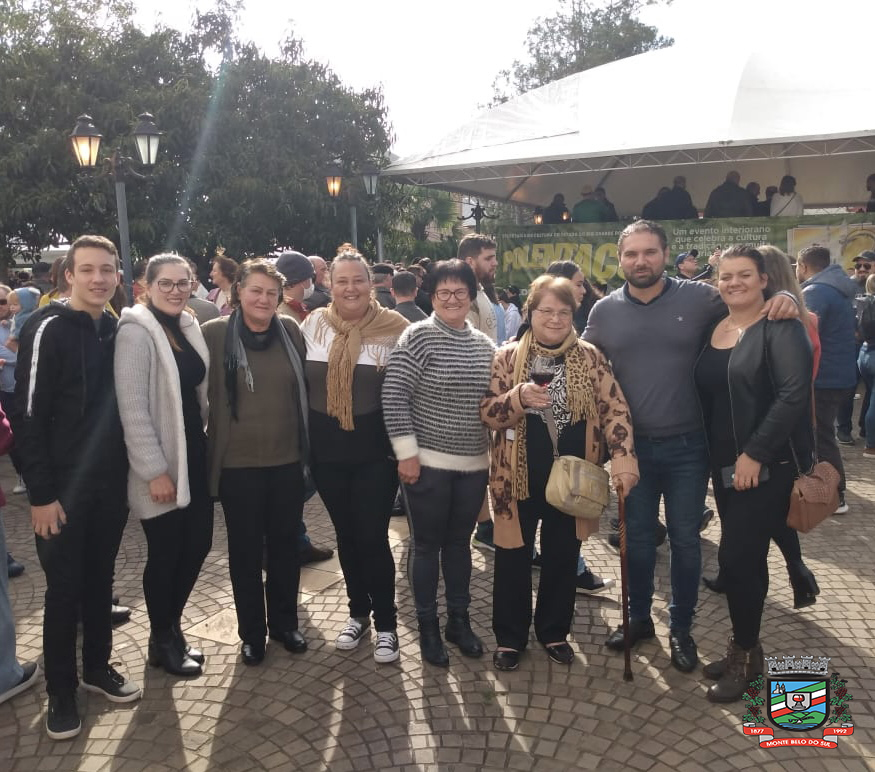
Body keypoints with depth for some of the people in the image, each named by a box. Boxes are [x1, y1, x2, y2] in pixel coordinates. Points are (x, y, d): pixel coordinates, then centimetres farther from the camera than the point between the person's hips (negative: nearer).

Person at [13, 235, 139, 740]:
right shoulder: (48, 329, -12)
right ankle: (61, 692, 21)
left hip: (112, 481, 5)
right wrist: (41, 493, -15)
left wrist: (134, 471, 8)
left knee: (101, 580, 16)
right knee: (65, 588, 5)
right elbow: (30, 417, -14)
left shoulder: (120, 331, 5)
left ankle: (98, 667, 33)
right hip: (66, 486, -5)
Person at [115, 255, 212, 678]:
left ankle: (171, 627, 33)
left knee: (197, 543, 13)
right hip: (161, 464, -7)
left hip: (194, 453, 7)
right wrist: (154, 470, -20)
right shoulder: (136, 331, -14)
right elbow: (132, 407, -19)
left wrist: (208, 443, 11)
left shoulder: (189, 327, 9)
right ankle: (162, 641, 26)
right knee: (165, 554, 6)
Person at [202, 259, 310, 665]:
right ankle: (252, 632, 27)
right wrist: (206, 446, -4)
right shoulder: (214, 334, -7)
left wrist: (307, 445, 10)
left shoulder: (290, 330, 2)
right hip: (238, 464, -2)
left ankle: (284, 622, 33)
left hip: (287, 461, 3)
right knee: (245, 551, 11)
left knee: (285, 545, 15)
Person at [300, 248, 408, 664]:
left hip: (375, 449, -3)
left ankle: (386, 623, 19)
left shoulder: (393, 326, -7)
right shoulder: (313, 323, 2)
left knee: (372, 537, 0)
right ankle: (358, 611, 34)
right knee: (346, 534, 15)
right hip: (327, 449, 3)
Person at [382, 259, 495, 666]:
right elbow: (393, 396, -14)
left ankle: (459, 620, 32)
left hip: (474, 464, 5)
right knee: (427, 545, 7)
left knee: (459, 542, 17)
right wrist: (406, 453, -15)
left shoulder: (484, 344, 7)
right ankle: (428, 627, 23)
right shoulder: (418, 337, -10)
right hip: (428, 464, -5)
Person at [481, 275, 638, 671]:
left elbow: (615, 408, -3)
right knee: (514, 557, 10)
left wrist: (623, 455, -16)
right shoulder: (508, 356, -5)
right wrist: (520, 397, -27)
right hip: (519, 476, -1)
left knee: (563, 557, 15)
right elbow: (487, 412, -8)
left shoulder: (590, 357, -1)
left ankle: (554, 631, 35)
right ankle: (509, 636, 29)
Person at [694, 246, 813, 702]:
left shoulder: (780, 327, -11)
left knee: (736, 556, -6)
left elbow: (794, 394, -20)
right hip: (725, 464, 6)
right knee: (746, 556, 14)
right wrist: (717, 457, 6)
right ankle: (745, 649, 27)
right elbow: (705, 396, 14)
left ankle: (745, 656, 13)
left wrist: (754, 454, -22)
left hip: (767, 465, -6)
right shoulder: (713, 330, 9)